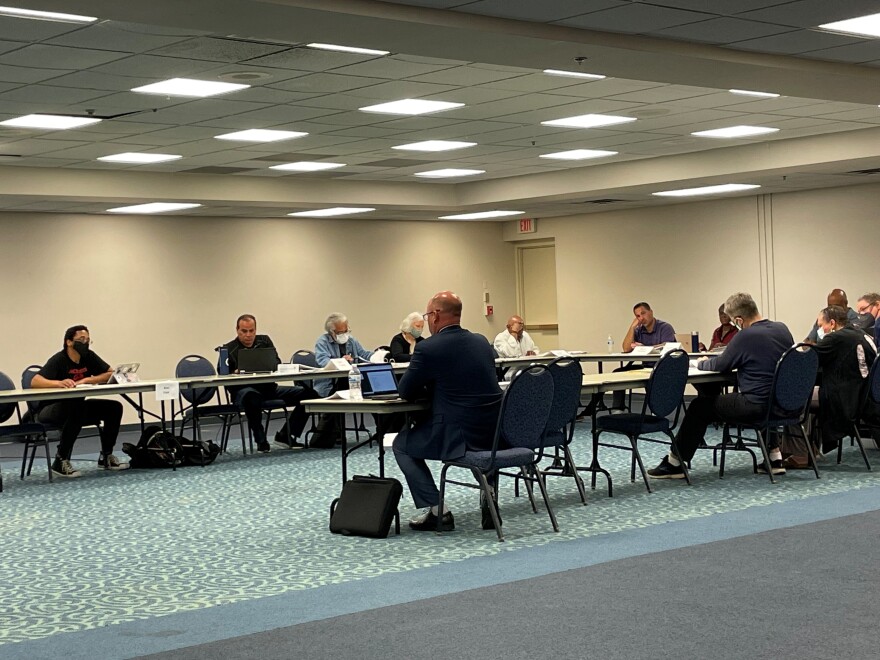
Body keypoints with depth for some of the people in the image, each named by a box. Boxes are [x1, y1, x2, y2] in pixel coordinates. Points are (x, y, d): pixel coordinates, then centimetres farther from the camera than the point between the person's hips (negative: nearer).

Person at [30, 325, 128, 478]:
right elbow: (35, 382, -32)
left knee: (114, 407, -9)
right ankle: (60, 461, -28)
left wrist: (86, 380, -19)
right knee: (75, 409, -38)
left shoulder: (89, 356, -2)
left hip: (76, 406, 7)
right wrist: (59, 383, -50)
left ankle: (106, 457, 2)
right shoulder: (58, 360, -19)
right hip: (51, 409, -7)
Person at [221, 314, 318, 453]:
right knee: (251, 395, -44)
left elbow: (277, 363, 1)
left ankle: (285, 435, -3)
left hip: (269, 388, 5)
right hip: (243, 390, -5)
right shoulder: (228, 349, 4)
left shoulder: (264, 341, 15)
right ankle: (261, 441, -28)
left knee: (309, 393, -11)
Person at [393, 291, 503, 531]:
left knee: (401, 444, 16)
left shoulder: (428, 348, -11)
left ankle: (435, 509, 5)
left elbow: (406, 392, -2)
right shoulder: (482, 342, 9)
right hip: (494, 433, 7)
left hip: (459, 437, -7)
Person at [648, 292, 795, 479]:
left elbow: (719, 366, -6)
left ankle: (675, 463, 16)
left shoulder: (745, 337, -16)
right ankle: (775, 458, 32)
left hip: (755, 407, -7)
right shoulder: (782, 329, 5)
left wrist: (702, 363, 15)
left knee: (702, 406, 9)